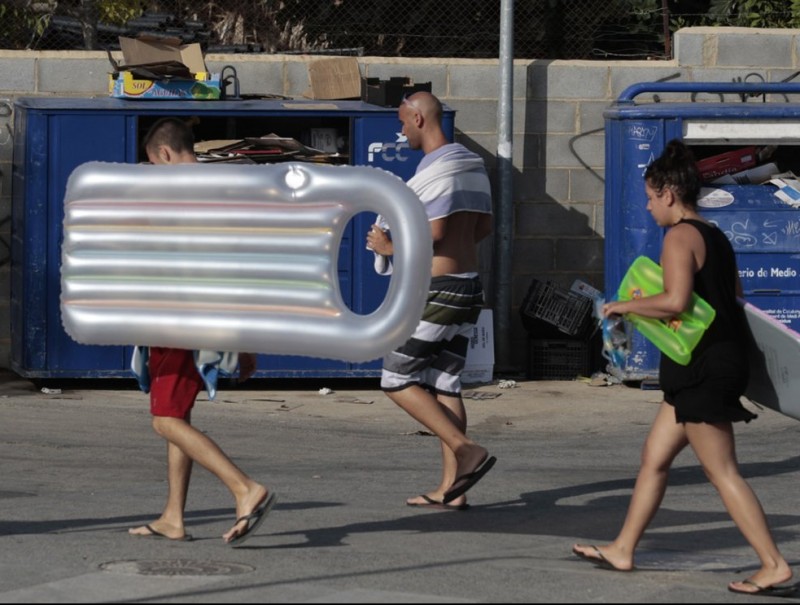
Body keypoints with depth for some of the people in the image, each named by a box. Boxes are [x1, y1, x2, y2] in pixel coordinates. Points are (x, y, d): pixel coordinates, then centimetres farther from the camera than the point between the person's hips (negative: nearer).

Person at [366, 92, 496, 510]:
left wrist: (390, 247, -9)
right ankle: (450, 490, 9)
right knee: (445, 386, 11)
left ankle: (467, 450, -12)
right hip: (469, 284, 9)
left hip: (437, 289, -9)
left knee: (397, 382, -2)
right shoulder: (472, 163, 12)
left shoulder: (434, 169, -17)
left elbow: (434, 232, -23)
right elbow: (483, 227, 17)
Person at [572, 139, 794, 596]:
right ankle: (623, 550, 22)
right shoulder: (715, 236, 15)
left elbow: (676, 301, -25)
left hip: (703, 369, -10)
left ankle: (775, 565, -8)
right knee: (654, 458, 15)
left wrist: (627, 305, -10)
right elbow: (734, 297, 21)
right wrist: (650, 307, 23)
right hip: (725, 359, 10)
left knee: (723, 472, -7)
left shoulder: (680, 236, -13)